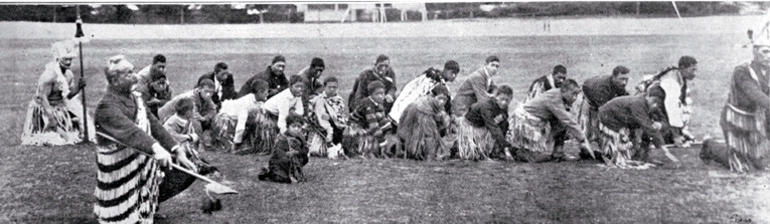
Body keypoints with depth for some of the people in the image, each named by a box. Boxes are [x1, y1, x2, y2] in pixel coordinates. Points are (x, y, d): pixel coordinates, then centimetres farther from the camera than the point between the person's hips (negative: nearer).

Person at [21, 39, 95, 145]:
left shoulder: (69, 74, -3)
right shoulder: (49, 75, -27)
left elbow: (69, 95, 4)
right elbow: (43, 98, -26)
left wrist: (78, 88, -17)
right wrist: (51, 118, -28)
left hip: (61, 106, 8)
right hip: (45, 108, -8)